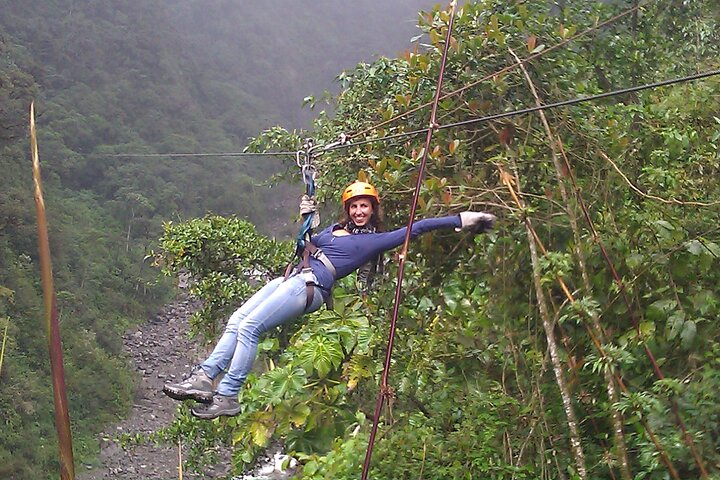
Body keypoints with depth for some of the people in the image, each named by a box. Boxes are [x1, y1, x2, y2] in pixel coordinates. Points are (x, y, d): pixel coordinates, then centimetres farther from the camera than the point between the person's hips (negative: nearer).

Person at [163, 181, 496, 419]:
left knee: (249, 327, -20)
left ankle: (227, 397, -19)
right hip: (291, 279, 8)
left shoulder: (377, 240, 7)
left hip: (310, 287, -8)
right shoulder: (336, 229, 27)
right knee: (236, 322, -6)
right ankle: (203, 378, -11)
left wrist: (462, 219, -1)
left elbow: (416, 229, 3)